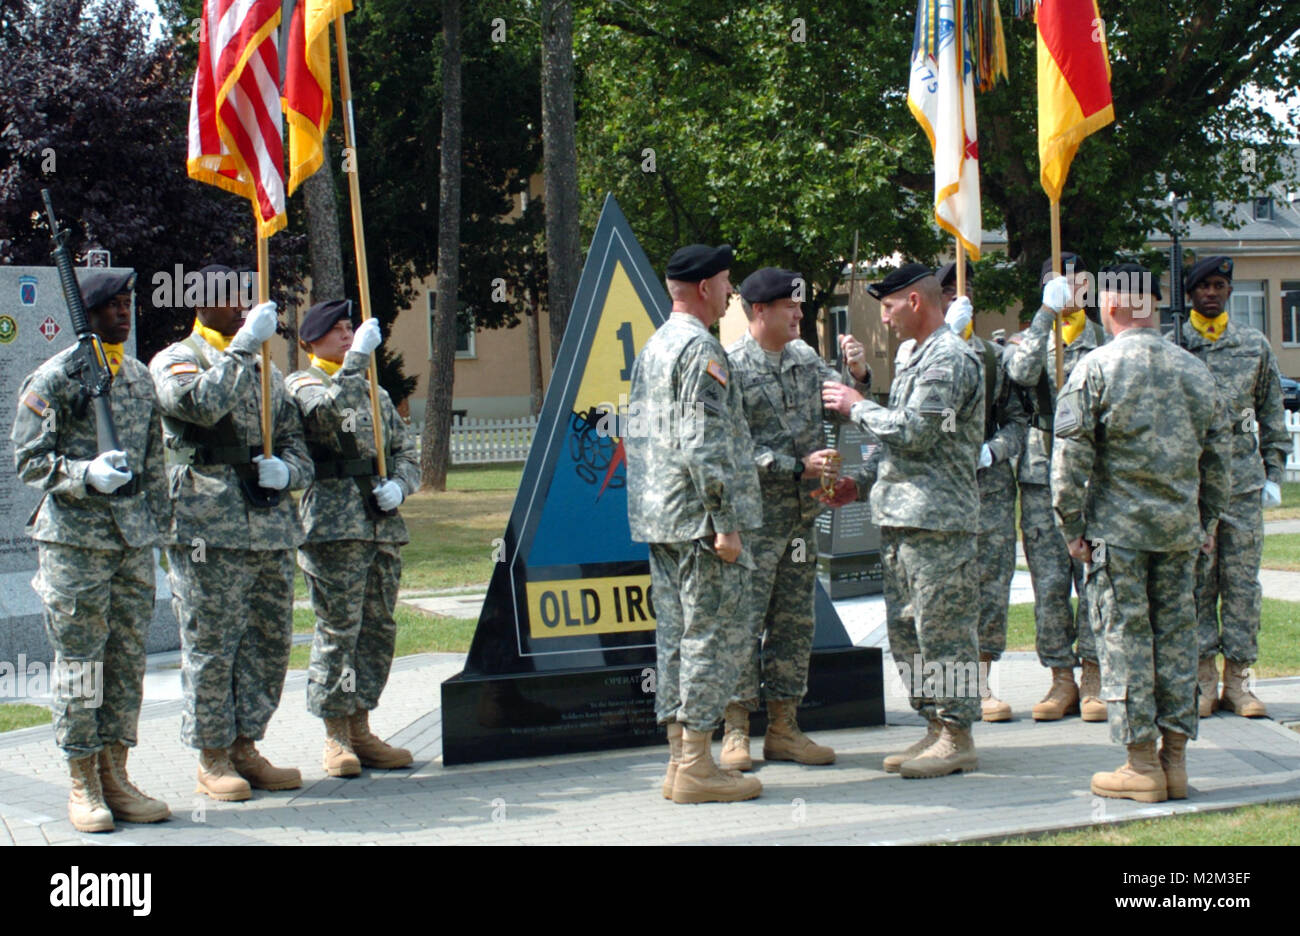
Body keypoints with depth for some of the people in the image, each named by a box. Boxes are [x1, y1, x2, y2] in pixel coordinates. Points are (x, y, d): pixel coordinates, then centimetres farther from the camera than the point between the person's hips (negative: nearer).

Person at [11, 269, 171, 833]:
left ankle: (116, 776, 16)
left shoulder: (140, 378, 14)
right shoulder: (53, 379, -5)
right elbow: (28, 459, -6)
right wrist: (87, 474, -22)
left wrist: (157, 521, 17)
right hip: (73, 539, -6)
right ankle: (83, 786, 6)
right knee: (79, 663, -2)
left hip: (133, 540, 6)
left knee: (128, 660, 7)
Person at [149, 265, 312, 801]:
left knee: (269, 645, 8)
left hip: (271, 528, 6)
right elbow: (203, 403, -22)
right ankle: (212, 760, 7)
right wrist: (242, 346, -17)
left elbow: (296, 445, 20)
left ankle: (245, 748, 20)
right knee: (210, 646, -3)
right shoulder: (175, 362, 1)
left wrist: (287, 470, -2)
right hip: (208, 531, -6)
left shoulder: (265, 369, 21)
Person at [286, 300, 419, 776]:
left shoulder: (374, 391, 22)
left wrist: (399, 485, 1)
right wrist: (357, 359, -23)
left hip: (383, 524, 7)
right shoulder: (301, 384, 2)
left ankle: (361, 729, 16)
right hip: (333, 523, -6)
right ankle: (336, 736, 2)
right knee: (338, 629, -6)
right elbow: (328, 411, -21)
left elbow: (406, 448, 21)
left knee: (379, 628, 7)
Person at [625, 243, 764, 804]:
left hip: (658, 520, 10)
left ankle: (679, 762, 15)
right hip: (696, 519, -10)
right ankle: (695, 768, -4)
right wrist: (725, 522, -20)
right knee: (715, 637, -5)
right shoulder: (701, 349, -14)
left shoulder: (651, 348, 17)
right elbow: (705, 445, -21)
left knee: (676, 636, 11)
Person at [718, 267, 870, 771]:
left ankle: (783, 729, 17)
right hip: (754, 516, -7)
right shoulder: (731, 366, -9)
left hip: (801, 515, 7)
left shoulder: (806, 358, 11)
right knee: (744, 621, -4)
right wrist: (800, 467, -17)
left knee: (794, 623, 10)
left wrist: (858, 374, -6)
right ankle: (736, 731, 5)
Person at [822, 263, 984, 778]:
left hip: (938, 519, -10)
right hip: (900, 516, 10)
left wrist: (857, 406, -6)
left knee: (942, 628, -6)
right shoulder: (913, 355, 20)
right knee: (904, 628, 11)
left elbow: (912, 431, -19)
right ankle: (937, 729, 18)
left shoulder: (949, 359, -11)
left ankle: (958, 739, -1)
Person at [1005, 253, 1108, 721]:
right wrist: (1048, 313, -18)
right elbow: (1022, 372, -14)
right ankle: (1061, 679, 9)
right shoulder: (1029, 338, 9)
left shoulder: (1105, 340, 11)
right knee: (1049, 582, 0)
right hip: (1043, 472, 0)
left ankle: (1092, 680, 5)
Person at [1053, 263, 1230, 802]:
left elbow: (1071, 457, -10)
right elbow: (1217, 454, 12)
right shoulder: (1194, 370, 7)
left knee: (1125, 637, 1)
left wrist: (1072, 526, -1)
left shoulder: (1095, 368, -8)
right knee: (1176, 636, 9)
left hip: (1119, 527, -4)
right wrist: (1207, 521, 20)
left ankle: (1141, 764, 3)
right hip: (1180, 527, 5)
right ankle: (1175, 759, 14)